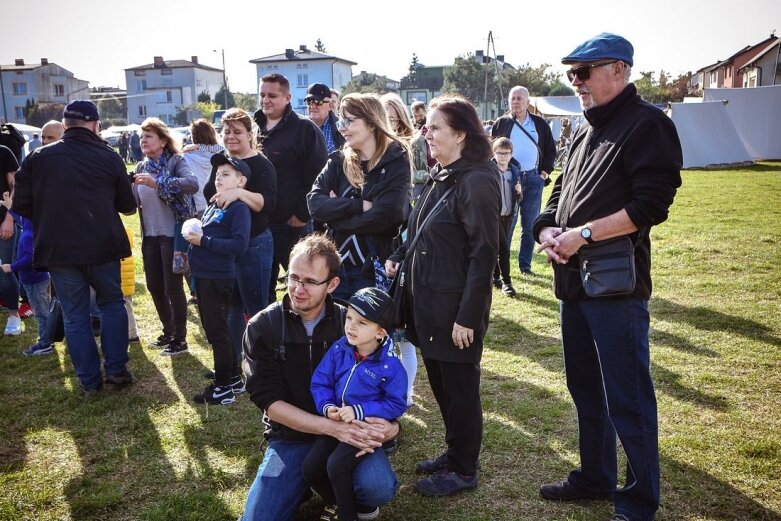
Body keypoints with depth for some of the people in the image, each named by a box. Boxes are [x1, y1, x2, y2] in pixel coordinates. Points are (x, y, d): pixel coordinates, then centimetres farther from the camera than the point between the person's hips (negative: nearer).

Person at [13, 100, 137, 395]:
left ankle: (89, 381, 16)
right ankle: (116, 370, 16)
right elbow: (127, 205, 7)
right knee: (112, 304, 18)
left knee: (74, 315, 10)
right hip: (102, 247, 0)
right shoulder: (109, 157, 0)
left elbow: (21, 206, 4)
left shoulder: (38, 157, 2)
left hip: (58, 249, 1)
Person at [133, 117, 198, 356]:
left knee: (173, 287, -2)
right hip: (149, 236, 7)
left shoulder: (176, 161, -8)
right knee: (155, 286, 14)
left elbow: (193, 183, -28)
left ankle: (180, 339, 12)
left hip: (172, 235, -7)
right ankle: (168, 332, 31)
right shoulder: (141, 167, 12)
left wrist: (158, 183, -33)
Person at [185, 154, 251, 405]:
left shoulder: (239, 208, -13)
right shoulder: (213, 206, 14)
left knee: (217, 332, 0)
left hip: (218, 279, -9)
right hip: (203, 277, 9)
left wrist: (203, 241, -21)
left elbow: (239, 244, -25)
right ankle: (233, 377, 31)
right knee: (214, 330, 18)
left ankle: (223, 388, 11)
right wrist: (193, 235, 5)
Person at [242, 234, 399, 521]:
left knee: (378, 487, -28)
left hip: (350, 432, 0)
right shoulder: (262, 327, -6)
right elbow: (270, 402, -11)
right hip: (290, 438, 1)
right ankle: (313, 484, 15)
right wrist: (332, 427, -23)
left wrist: (389, 425, -22)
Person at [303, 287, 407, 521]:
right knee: (310, 467, -3)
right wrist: (326, 407, -19)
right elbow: (320, 382, 0)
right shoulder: (338, 349, -7)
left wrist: (359, 412, -23)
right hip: (336, 422, 5)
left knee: (336, 465, -24)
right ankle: (335, 501, 27)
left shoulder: (390, 366, -21)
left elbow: (397, 404, -15)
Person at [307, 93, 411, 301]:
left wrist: (336, 210, -8)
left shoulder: (395, 162, -7)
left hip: (373, 268, -4)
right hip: (334, 264, 4)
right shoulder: (339, 161, 7)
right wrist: (360, 205, -17)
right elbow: (314, 202, -6)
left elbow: (381, 217, -18)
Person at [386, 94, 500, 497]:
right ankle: (453, 453, 37)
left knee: (460, 388, 6)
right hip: (427, 299, 9)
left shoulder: (477, 181, -17)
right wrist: (399, 257, 4)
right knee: (439, 382, 19)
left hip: (455, 307, -9)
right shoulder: (440, 176, 10)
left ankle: (464, 470, 24)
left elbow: (483, 255, -20)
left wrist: (467, 316, -20)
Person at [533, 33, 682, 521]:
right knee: (586, 387, 18)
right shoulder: (586, 131, 17)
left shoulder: (647, 124, -8)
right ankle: (595, 477, 35)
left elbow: (650, 206, -18)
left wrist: (583, 233, -19)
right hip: (575, 280, 9)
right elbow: (561, 192, 18)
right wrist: (547, 231, -2)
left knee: (628, 398, 1)